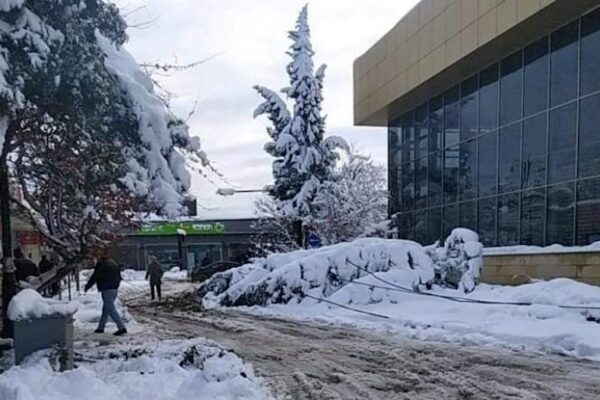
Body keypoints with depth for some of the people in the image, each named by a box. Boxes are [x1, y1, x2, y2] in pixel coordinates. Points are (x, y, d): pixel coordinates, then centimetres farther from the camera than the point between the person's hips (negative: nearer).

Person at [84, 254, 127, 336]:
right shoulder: (114, 264, 16)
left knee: (111, 309, -8)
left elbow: (94, 277, -5)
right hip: (115, 289, 8)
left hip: (107, 290, -8)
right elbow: (119, 278, 19)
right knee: (106, 308, 18)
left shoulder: (100, 265, -6)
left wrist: (87, 287, 8)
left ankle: (122, 327, -16)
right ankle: (101, 327, 26)